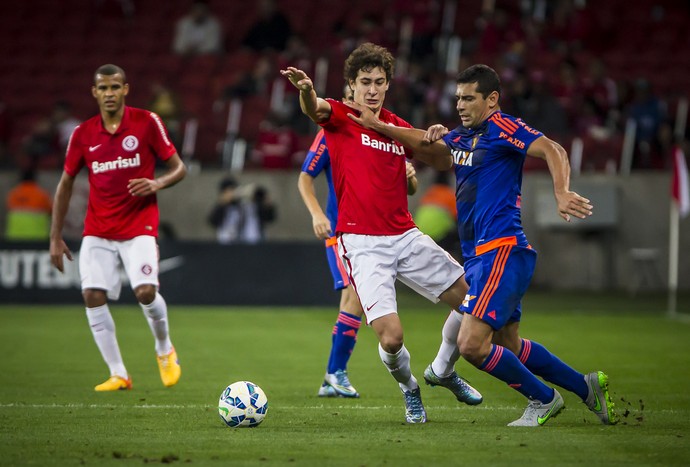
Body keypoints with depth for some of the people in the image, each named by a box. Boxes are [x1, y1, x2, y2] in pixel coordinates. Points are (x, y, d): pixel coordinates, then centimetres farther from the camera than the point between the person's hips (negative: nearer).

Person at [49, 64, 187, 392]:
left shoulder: (147, 122, -3)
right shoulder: (83, 134, 3)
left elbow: (179, 168, 1)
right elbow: (66, 184, 11)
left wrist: (157, 183, -21)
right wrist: (56, 237, 8)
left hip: (139, 226, -3)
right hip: (98, 230, 3)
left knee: (145, 291, -19)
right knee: (93, 296, -11)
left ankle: (164, 349, 12)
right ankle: (118, 374, 0)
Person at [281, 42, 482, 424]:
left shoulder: (398, 128, 12)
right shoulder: (340, 117, -3)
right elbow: (314, 108, -26)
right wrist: (306, 89, -51)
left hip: (405, 235, 5)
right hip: (362, 244, -5)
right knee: (391, 337, -17)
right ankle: (409, 389, 17)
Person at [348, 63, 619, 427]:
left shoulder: (503, 129, -8)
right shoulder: (461, 137, 17)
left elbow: (552, 151, -20)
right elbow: (427, 148, 29)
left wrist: (562, 194, -37)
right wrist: (376, 125, 14)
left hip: (502, 250, -10)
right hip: (477, 256, 10)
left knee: (471, 344, -16)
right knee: (509, 347, 16)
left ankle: (543, 400, 3)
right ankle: (586, 386, 30)